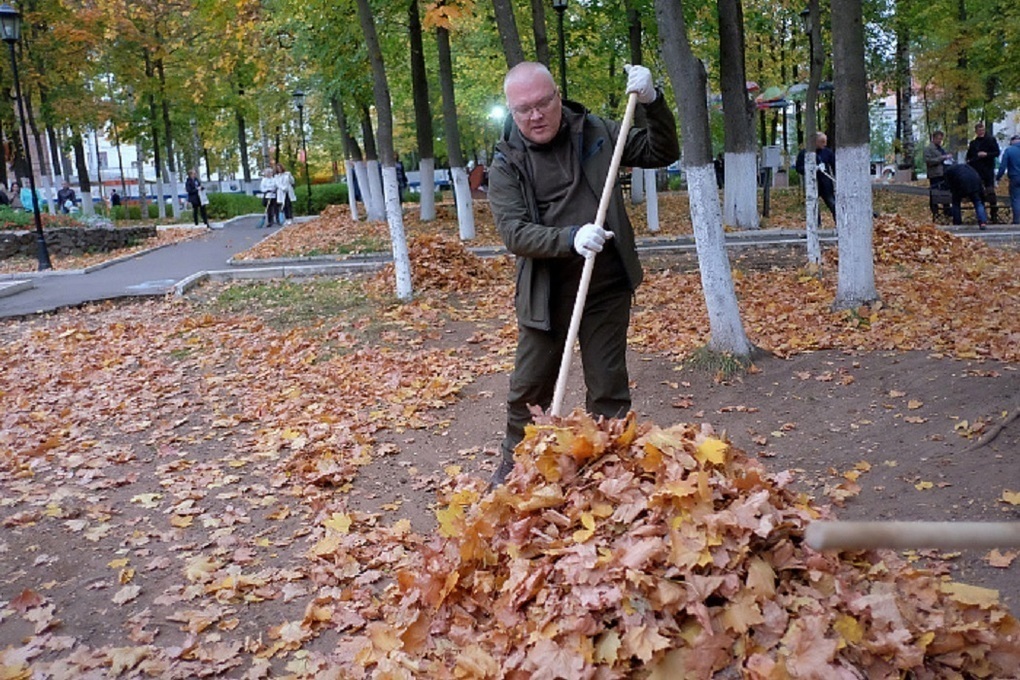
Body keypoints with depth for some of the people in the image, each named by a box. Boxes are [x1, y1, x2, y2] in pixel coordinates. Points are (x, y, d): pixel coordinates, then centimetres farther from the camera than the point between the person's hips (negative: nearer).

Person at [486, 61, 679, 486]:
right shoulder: (506, 165, -5)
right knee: (528, 390, 11)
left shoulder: (596, 133, 2)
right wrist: (571, 239, -32)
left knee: (609, 390, 9)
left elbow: (663, 153, 8)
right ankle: (514, 464, 33)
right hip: (544, 294, 0)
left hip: (607, 289, 1)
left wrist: (652, 102, -9)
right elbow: (514, 233, -16)